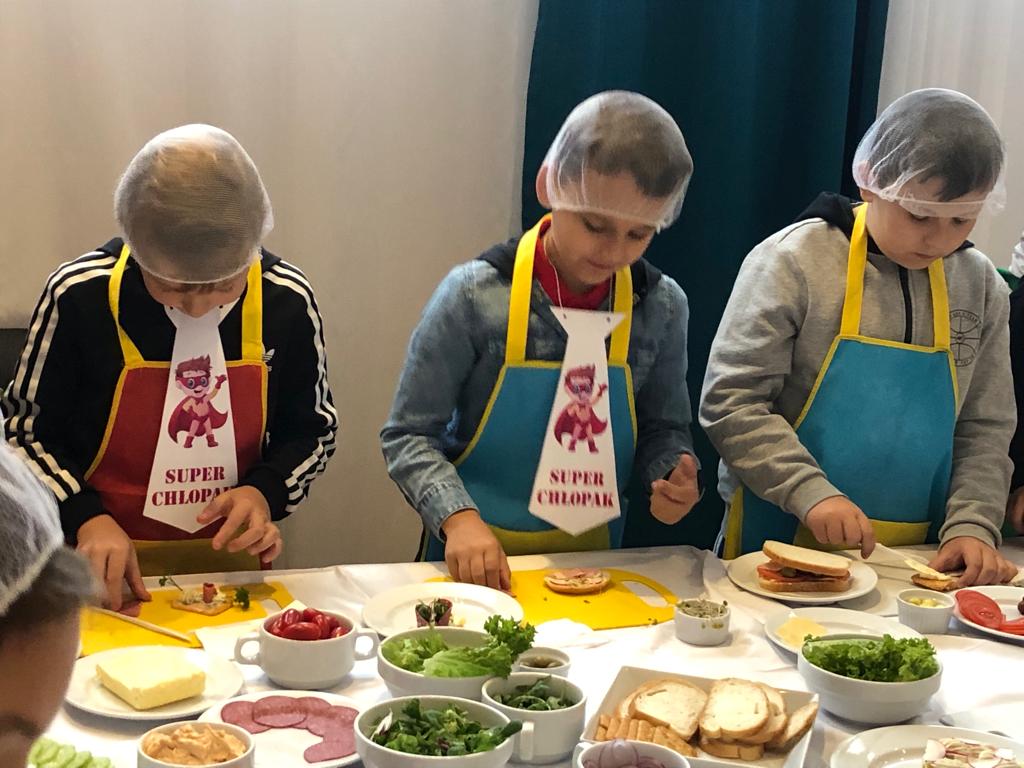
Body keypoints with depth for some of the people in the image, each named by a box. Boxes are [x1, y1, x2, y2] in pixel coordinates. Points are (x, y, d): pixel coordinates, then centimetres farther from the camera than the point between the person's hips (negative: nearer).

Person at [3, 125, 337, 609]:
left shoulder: (287, 300, -6)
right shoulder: (78, 297, -11)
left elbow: (312, 430, 10)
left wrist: (266, 492, -9)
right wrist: (85, 518, -13)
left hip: (232, 564, 1)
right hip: (107, 573, -1)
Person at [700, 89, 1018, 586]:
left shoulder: (981, 286, 7)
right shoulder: (793, 262, -7)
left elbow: (984, 428, 11)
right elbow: (731, 403, -9)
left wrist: (972, 525, -4)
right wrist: (810, 492, -19)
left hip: (912, 561, 1)